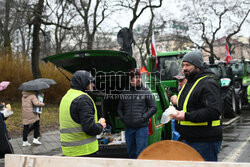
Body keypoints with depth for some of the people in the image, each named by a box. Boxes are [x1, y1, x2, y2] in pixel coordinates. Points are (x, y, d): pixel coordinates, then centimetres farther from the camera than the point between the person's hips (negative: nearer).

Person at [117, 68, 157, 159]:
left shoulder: (146, 92, 0)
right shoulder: (124, 93, 11)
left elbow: (153, 107, -2)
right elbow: (119, 108, 19)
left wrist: (143, 118, -11)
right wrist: (122, 118, 3)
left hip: (141, 127, -4)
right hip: (128, 128, 4)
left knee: (141, 154, -3)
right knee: (131, 153, 15)